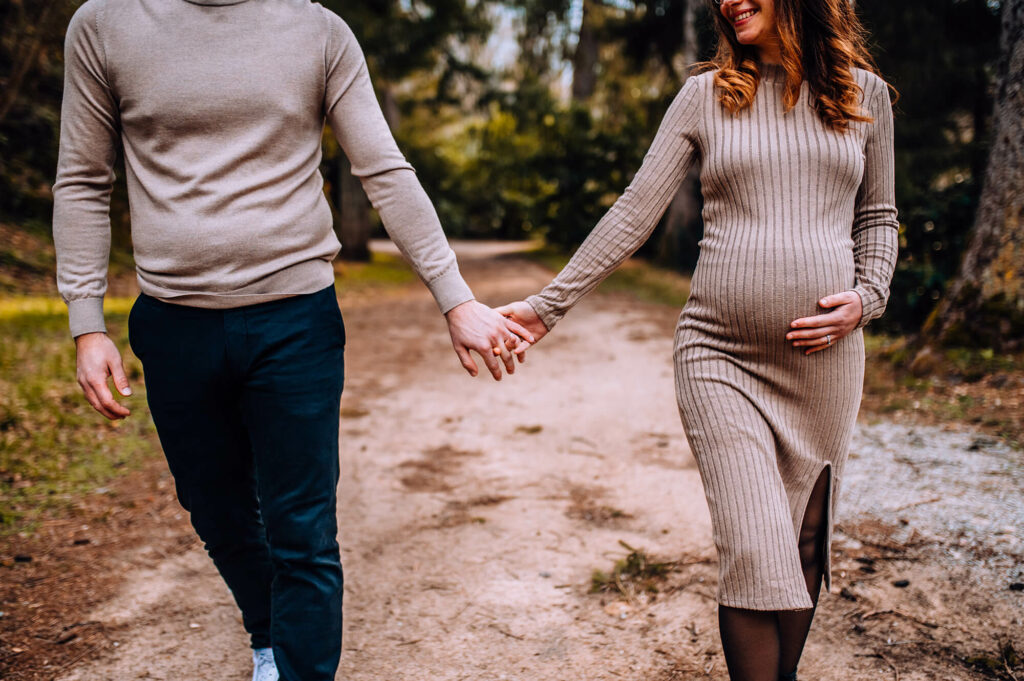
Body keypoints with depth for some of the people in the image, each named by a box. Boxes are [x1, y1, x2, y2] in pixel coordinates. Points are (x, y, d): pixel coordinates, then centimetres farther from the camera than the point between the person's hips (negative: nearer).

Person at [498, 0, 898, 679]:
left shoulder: (865, 93, 10)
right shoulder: (706, 96, 5)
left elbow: (878, 218, 19)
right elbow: (633, 215, 2)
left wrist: (866, 298, 0)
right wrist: (548, 305, -3)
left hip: (825, 359, 2)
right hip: (720, 354, -2)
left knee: (805, 541, 11)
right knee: (753, 552, -11)